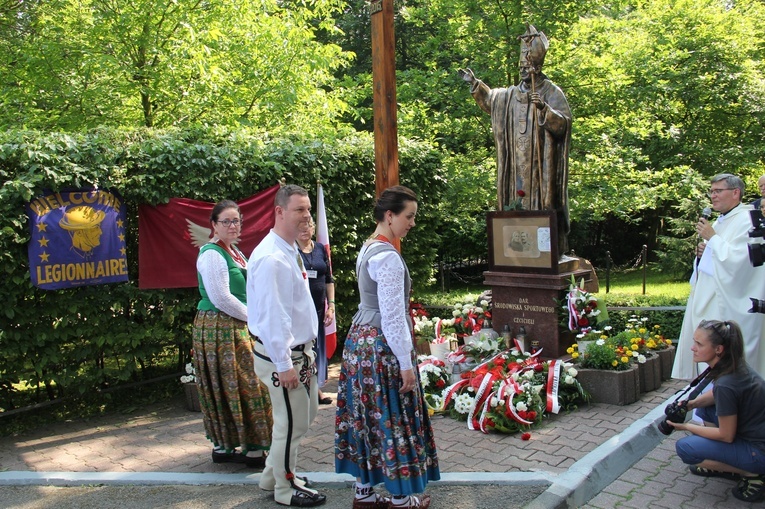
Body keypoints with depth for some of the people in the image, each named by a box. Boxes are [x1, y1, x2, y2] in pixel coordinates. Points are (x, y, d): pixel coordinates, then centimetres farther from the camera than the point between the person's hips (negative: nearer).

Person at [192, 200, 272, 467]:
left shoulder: (233, 251, 15)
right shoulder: (212, 254, -14)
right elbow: (221, 298, -19)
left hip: (237, 328, 9)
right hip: (220, 329, -9)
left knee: (229, 389, 13)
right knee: (237, 386, -4)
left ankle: (224, 446, 23)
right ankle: (253, 449, 5)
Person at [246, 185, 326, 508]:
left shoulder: (290, 251, 7)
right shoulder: (273, 258, -25)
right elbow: (273, 316, -26)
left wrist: (303, 352, 16)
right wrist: (284, 364, -23)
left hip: (300, 349, 10)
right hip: (283, 353, -10)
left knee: (306, 413, 23)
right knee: (292, 422, 6)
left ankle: (274, 475, 40)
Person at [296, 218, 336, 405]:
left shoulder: (320, 249, 9)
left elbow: (329, 279, 12)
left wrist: (331, 305, 7)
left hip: (318, 307, 5)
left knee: (317, 347, 11)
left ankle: (316, 388, 24)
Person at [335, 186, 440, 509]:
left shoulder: (368, 248, 10)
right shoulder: (387, 257, -20)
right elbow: (393, 317, -22)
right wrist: (405, 364, -17)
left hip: (360, 338, 10)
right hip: (382, 346, -10)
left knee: (366, 416, 16)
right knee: (393, 420, 4)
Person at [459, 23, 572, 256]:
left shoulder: (552, 93, -5)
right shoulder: (512, 94, 13)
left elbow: (563, 123, -17)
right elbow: (490, 100, 34)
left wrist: (544, 109, -31)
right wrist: (475, 84, 30)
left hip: (542, 166, -5)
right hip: (518, 167, 6)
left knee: (542, 204, -6)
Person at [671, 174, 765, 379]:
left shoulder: (747, 220, -11)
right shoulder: (719, 221, 16)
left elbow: (738, 259, -23)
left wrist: (712, 238, -16)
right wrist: (703, 251, 4)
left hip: (729, 303, -9)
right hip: (706, 298, 9)